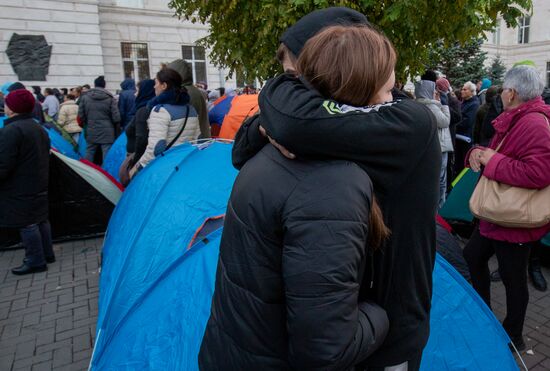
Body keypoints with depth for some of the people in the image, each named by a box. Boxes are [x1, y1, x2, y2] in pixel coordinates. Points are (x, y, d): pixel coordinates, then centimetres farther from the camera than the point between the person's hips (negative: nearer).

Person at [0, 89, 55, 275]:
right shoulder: (38, 128, 10)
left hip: (21, 189, -9)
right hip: (39, 185, 9)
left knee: (27, 224, 1)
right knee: (41, 219, 17)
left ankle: (36, 261, 11)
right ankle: (47, 254, 29)